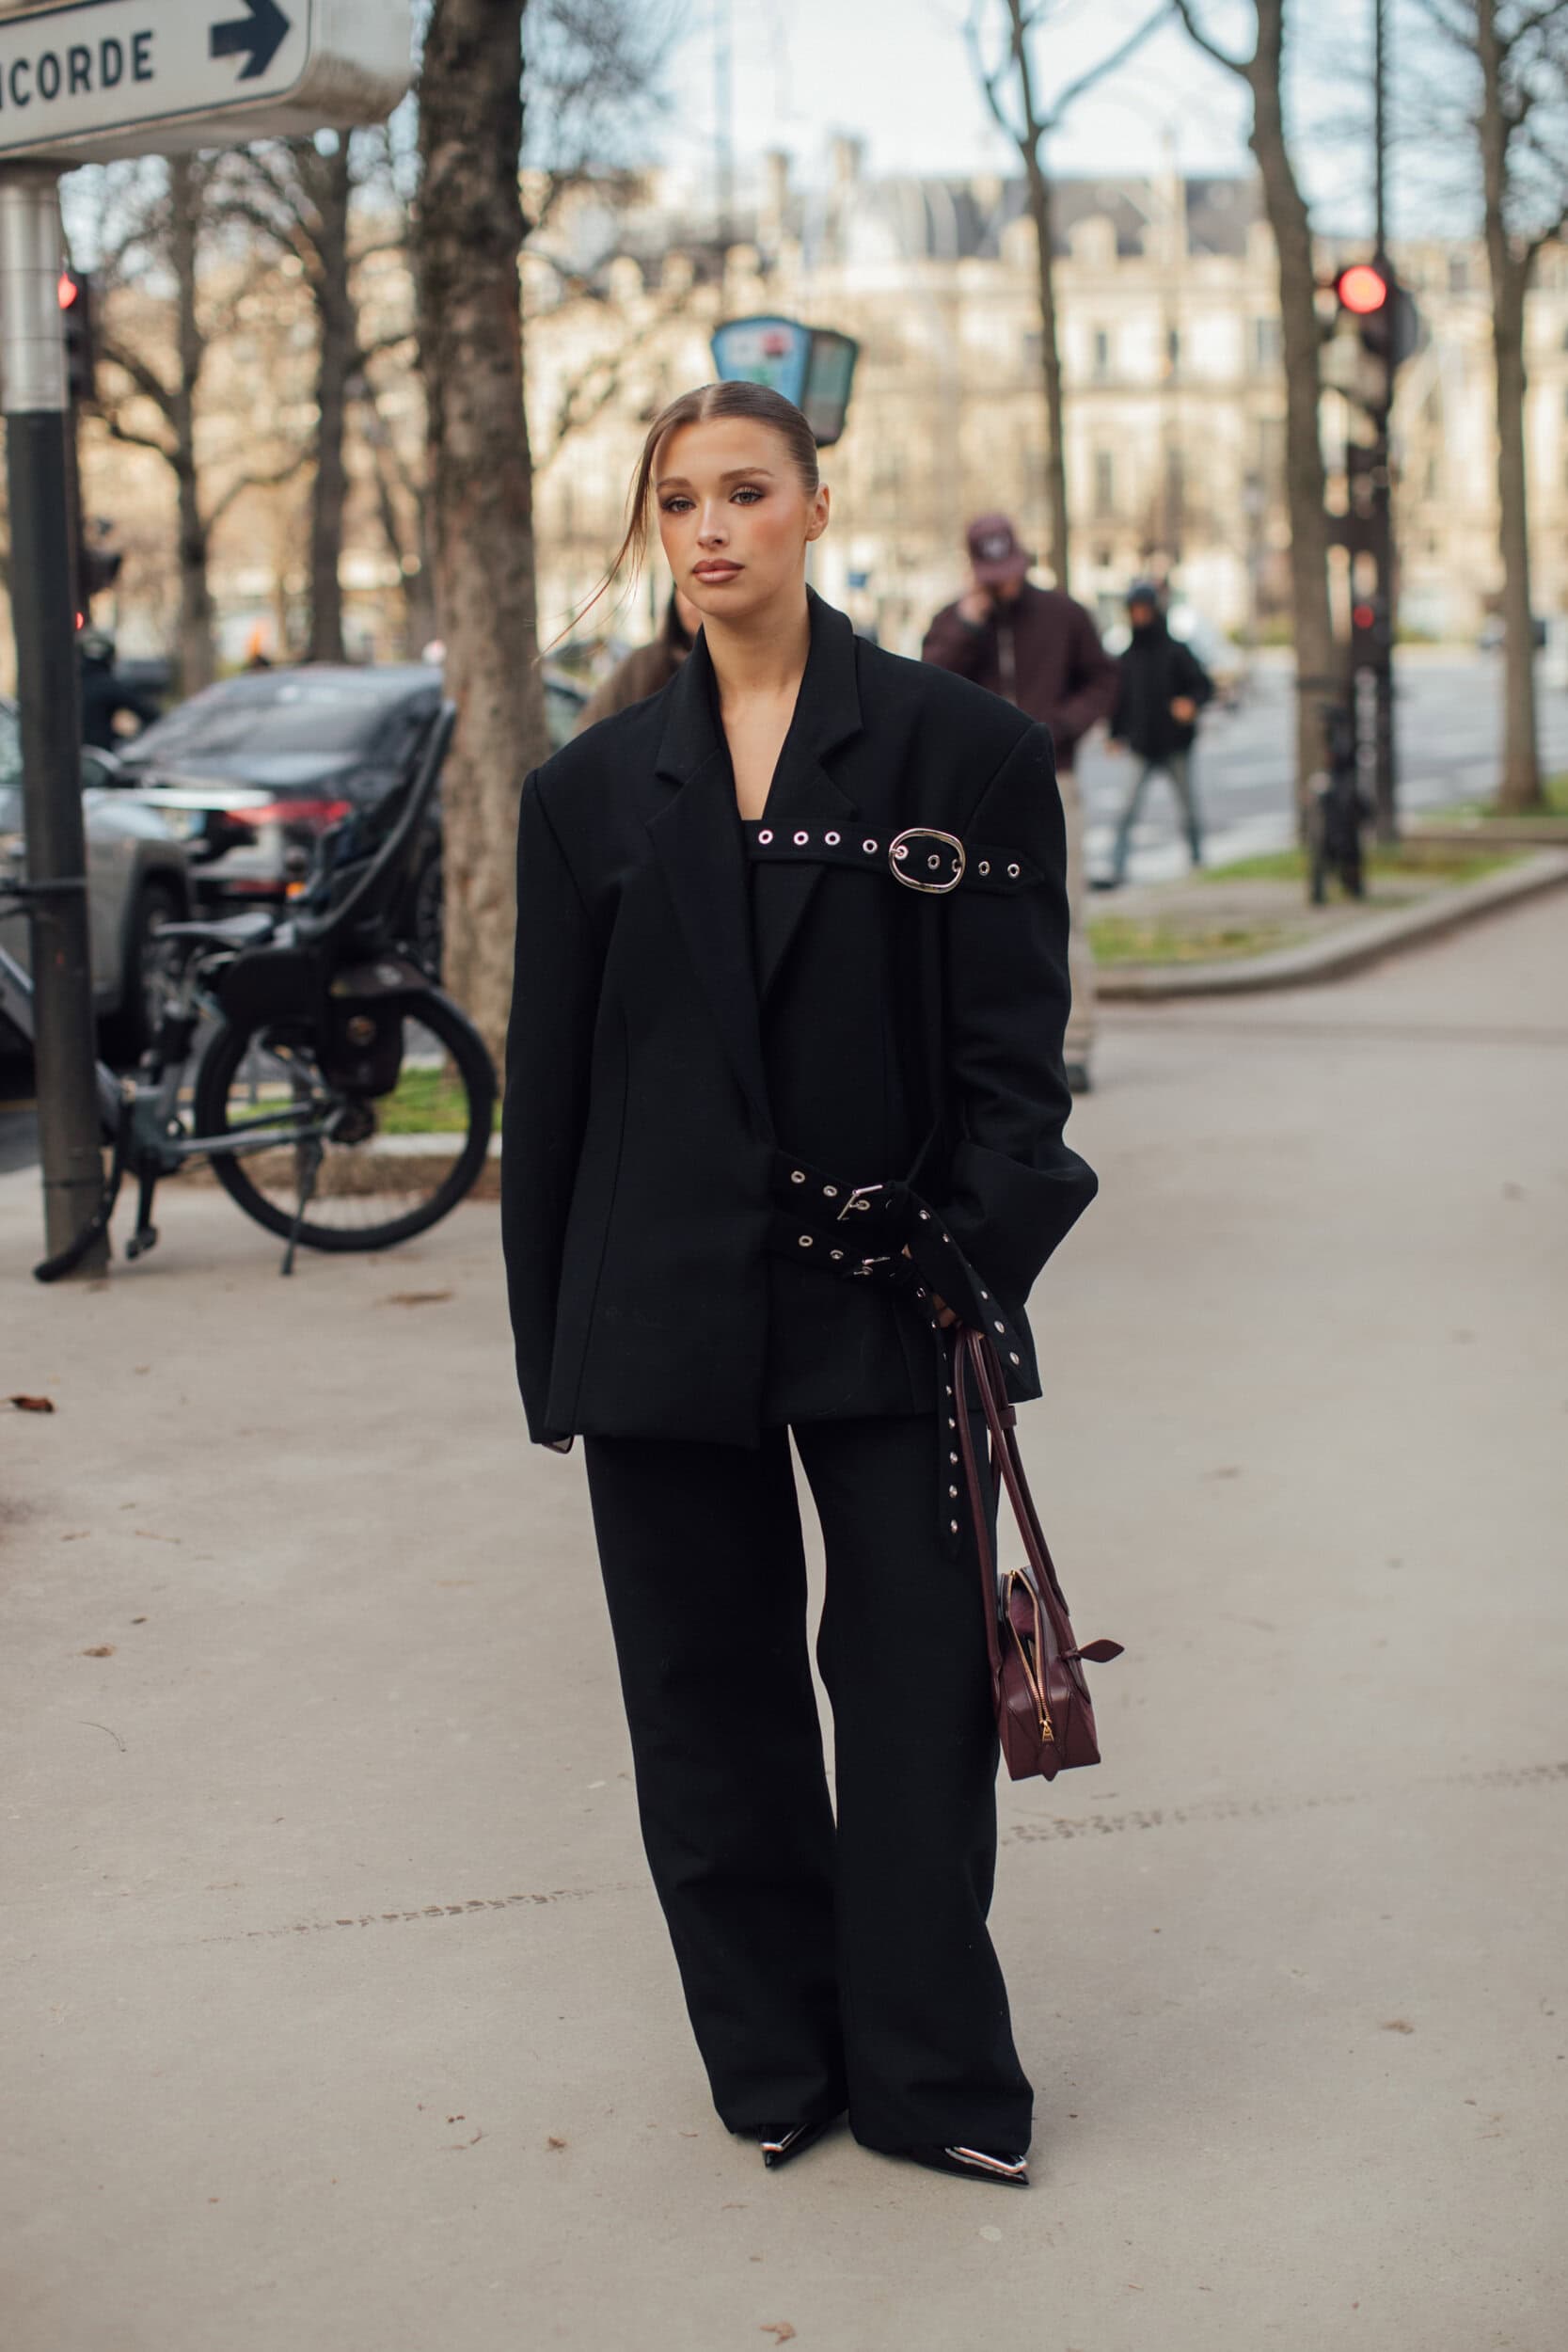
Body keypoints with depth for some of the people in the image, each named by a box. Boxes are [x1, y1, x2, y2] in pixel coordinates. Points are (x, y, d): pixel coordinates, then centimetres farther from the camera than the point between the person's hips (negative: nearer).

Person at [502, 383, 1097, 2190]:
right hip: (668, 1311, 2)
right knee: (712, 1701, 10)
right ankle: (774, 2061, 26)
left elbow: (1012, 1045, -1)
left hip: (889, 1302, -2)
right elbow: (547, 1090, 8)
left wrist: (977, 1262, -10)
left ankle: (932, 2077, 18)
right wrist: (553, 1355, 6)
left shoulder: (960, 748, 0)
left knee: (920, 1688, 3)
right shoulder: (596, 790, 7)